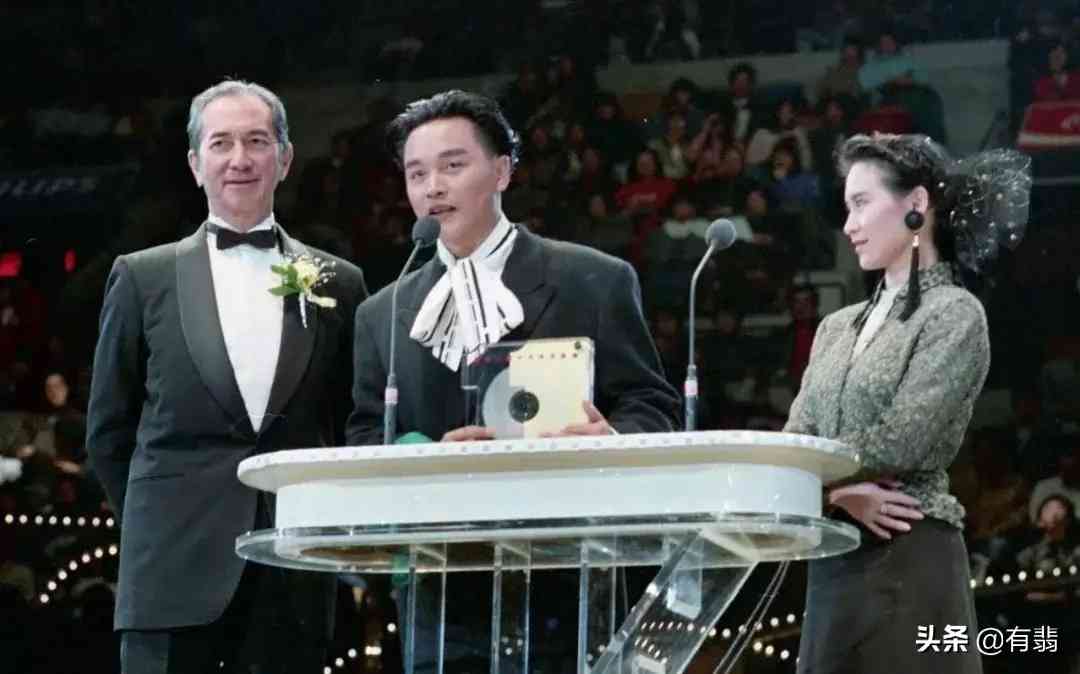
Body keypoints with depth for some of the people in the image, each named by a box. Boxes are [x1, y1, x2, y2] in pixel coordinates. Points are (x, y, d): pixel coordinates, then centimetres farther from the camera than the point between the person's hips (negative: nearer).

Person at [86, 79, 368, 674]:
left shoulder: (337, 284, 11)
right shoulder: (142, 278, 8)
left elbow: (351, 427, 15)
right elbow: (107, 430, 12)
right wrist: (162, 524, 10)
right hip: (175, 574, -1)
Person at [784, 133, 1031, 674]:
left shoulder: (954, 314, -4)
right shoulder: (838, 327, 18)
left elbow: (896, 446, -14)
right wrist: (839, 492, -9)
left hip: (910, 559, -7)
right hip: (835, 560, 7)